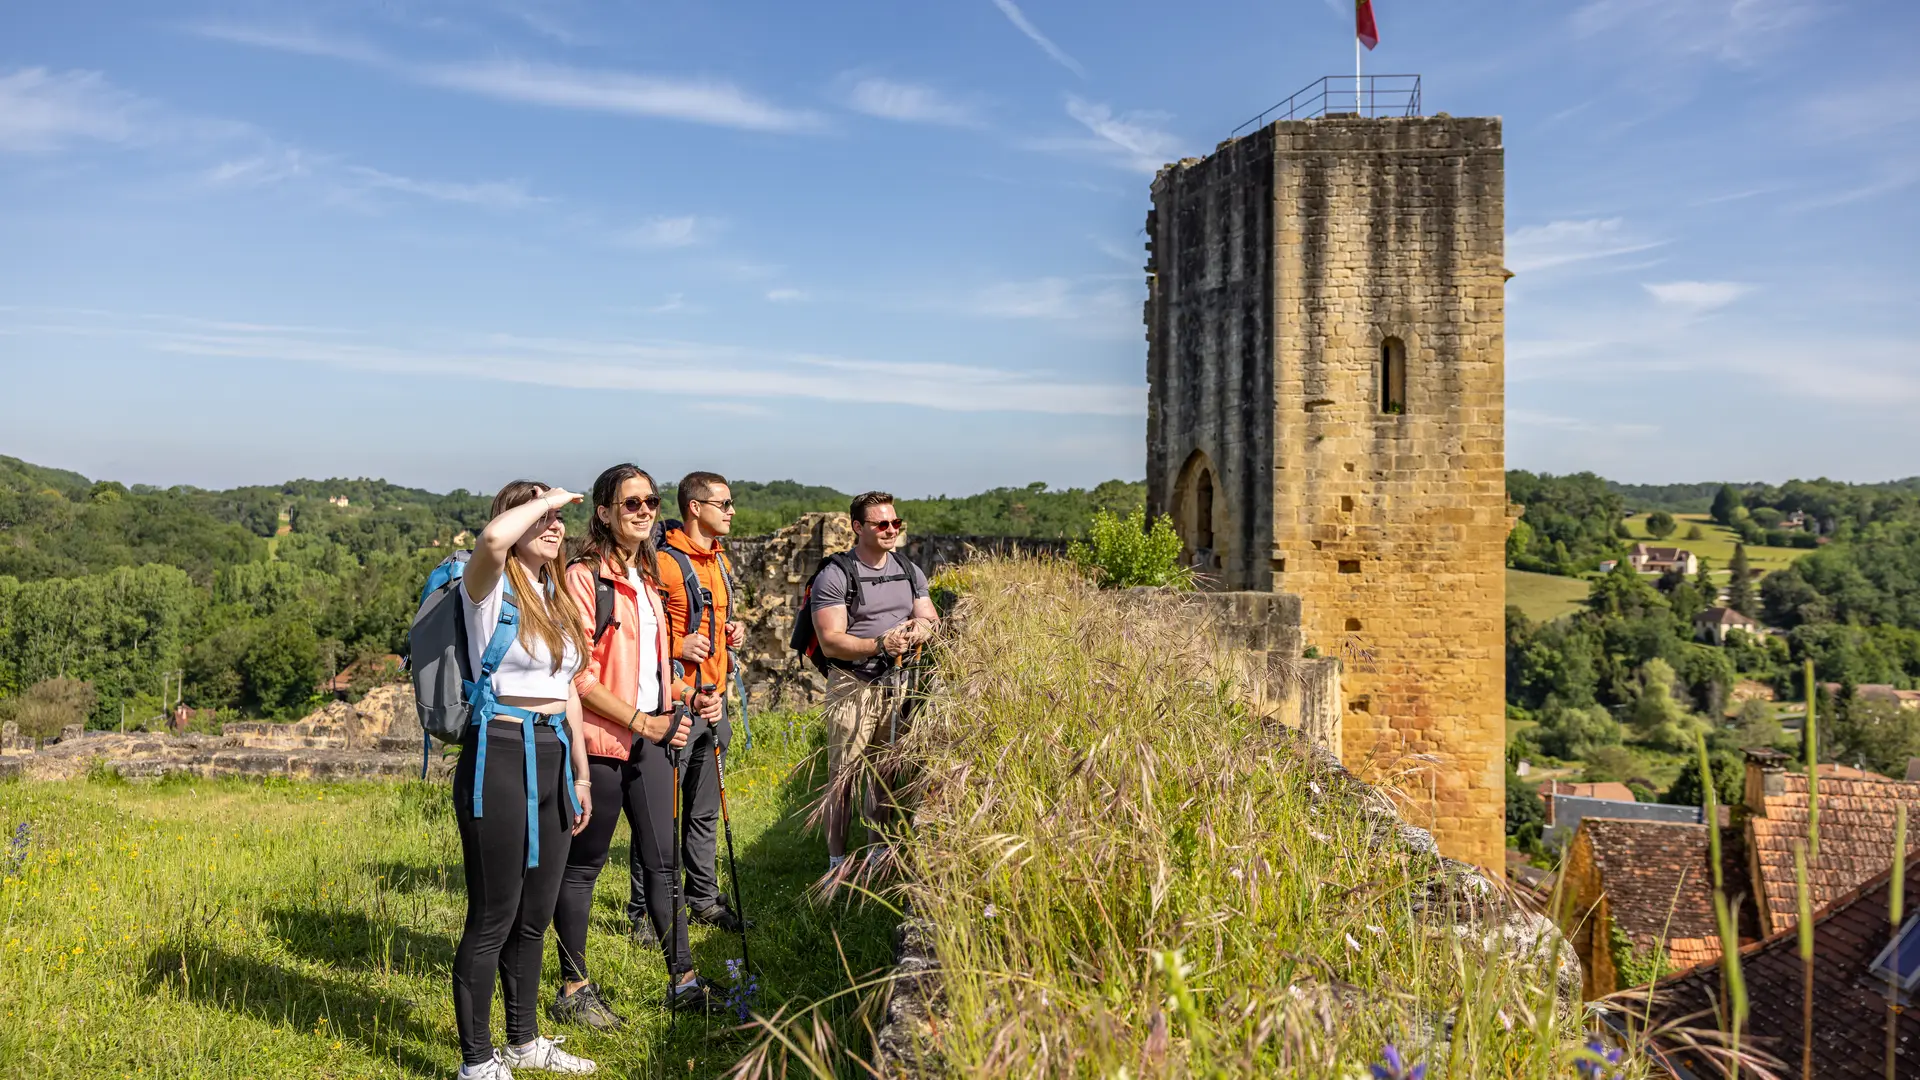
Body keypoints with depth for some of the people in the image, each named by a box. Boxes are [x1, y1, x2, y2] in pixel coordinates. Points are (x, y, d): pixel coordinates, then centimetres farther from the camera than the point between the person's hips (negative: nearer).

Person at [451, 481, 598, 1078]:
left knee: (535, 915, 17)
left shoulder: (555, 596, 14)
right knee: (493, 917, 1)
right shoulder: (491, 587, -8)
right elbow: (492, 541, -34)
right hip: (499, 756, -7)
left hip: (552, 757, 8)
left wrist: (579, 774, 18)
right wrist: (545, 499, -17)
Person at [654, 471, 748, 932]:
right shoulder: (664, 562, -14)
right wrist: (677, 646, -25)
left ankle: (703, 898, 29)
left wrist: (731, 633, 9)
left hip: (713, 701, 9)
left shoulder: (718, 561, 15)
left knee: (705, 811, 17)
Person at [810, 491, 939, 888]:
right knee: (843, 777, -4)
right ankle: (837, 862, 5)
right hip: (853, 687, -5)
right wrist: (880, 644, -25)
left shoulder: (910, 570, 13)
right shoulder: (835, 576, -7)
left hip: (899, 684, 5)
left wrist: (920, 627, -10)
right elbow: (831, 642, -14)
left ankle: (879, 853, 22)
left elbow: (931, 619, 14)